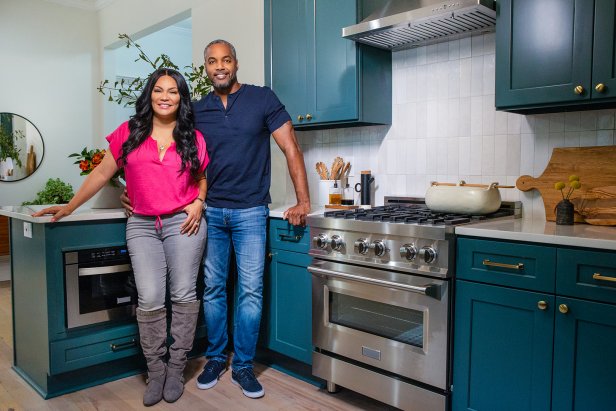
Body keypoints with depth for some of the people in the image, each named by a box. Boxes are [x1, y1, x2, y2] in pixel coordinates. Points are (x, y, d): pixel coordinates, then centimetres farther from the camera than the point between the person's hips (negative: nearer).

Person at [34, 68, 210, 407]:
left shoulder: (194, 138, 6)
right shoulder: (129, 133, 6)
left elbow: (203, 178, 18)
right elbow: (102, 172, 9)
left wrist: (199, 203, -2)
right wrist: (69, 207, 8)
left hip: (184, 223, 0)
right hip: (142, 225, 0)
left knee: (183, 295, 1)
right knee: (150, 300, -5)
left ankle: (176, 369, 16)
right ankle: (155, 372, 13)